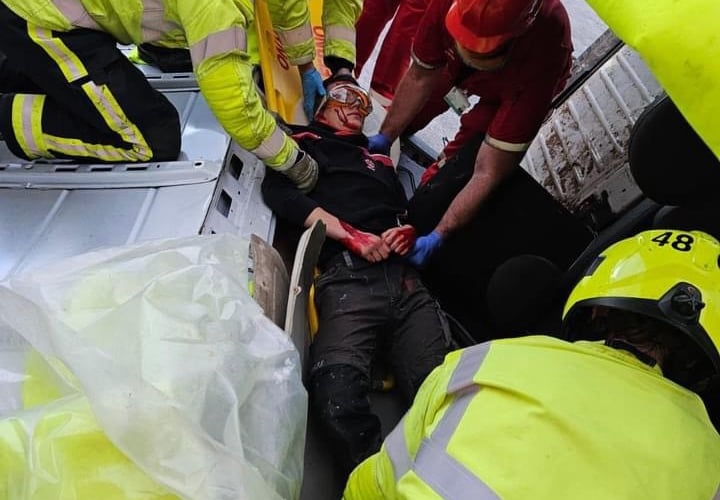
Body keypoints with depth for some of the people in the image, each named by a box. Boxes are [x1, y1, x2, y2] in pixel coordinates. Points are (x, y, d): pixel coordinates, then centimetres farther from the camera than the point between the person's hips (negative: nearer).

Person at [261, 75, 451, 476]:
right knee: (339, 393, -30)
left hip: (405, 276, 4)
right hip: (348, 276, -4)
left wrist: (409, 231, 4)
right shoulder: (304, 144, 24)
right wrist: (353, 236, -4)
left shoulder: (380, 157, 38)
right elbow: (278, 191, 4)